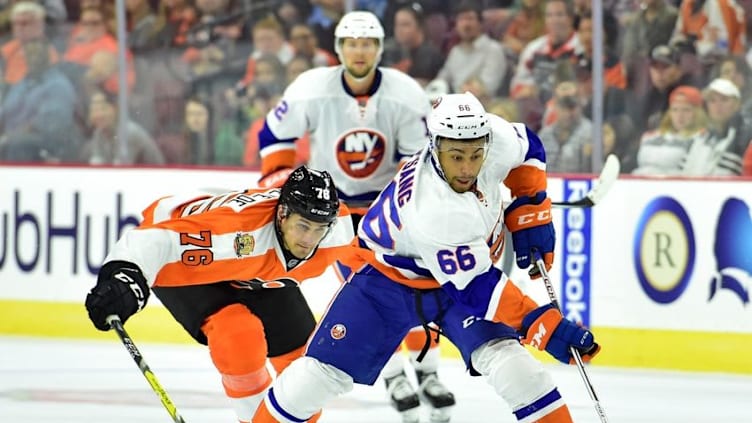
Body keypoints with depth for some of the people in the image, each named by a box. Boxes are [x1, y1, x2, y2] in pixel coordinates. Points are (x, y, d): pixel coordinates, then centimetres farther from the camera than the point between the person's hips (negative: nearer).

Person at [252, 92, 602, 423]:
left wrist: (530, 212, -7)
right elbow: (476, 289, -36)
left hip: (466, 268, 4)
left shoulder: (498, 138, -25)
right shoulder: (433, 211, -40)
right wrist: (545, 326, -40)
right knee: (324, 371, -6)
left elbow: (527, 148, 2)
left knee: (508, 360, -19)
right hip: (389, 275, -4)